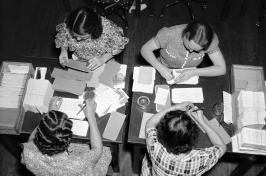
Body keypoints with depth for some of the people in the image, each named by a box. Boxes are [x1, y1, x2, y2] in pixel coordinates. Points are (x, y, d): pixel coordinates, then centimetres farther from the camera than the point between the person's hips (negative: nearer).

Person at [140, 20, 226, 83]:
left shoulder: (209, 40, -25)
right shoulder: (170, 34, -30)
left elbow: (221, 69, -21)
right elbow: (145, 49, -18)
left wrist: (193, 72, -33)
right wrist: (160, 67, -34)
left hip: (189, 79, 2)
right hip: (164, 75, -1)